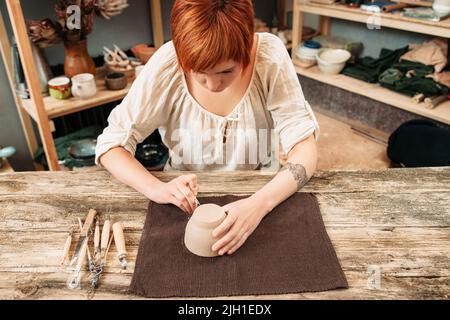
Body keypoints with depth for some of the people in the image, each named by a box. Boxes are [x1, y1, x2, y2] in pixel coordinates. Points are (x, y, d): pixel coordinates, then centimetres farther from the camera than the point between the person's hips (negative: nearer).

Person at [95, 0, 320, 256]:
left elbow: (305, 150, -19)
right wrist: (156, 188, -31)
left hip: (260, 194, 2)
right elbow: (110, 145, -13)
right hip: (186, 204, -1)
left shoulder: (270, 55, -20)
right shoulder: (167, 63, -19)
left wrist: (260, 203, -36)